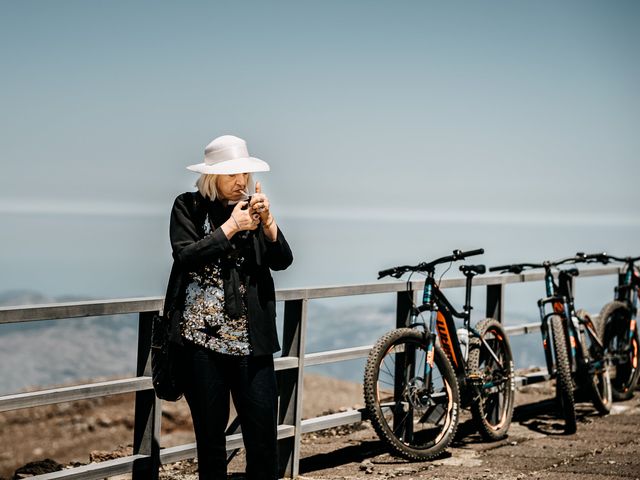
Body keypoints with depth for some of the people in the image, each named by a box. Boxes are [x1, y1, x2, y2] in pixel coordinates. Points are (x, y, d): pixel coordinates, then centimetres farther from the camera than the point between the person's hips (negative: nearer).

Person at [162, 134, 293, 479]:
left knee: (264, 435, -2)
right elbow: (186, 256, -12)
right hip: (202, 338, -2)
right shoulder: (189, 206, 3)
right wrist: (231, 226, -15)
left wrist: (267, 220, -14)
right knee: (210, 434, 5)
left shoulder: (252, 207, 10)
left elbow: (282, 261, 1)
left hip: (251, 341, 2)